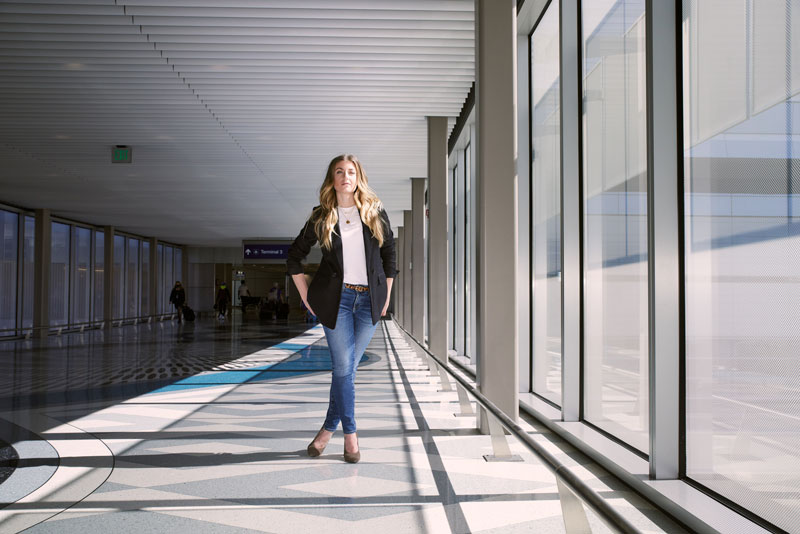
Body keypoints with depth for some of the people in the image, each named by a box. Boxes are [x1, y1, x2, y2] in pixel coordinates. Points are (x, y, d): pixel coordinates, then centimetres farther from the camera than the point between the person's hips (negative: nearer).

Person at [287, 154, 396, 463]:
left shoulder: (375, 213, 7)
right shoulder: (322, 218, 4)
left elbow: (389, 254, 13)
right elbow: (295, 256, 12)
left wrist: (386, 295, 8)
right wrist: (306, 295, 5)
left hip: (369, 299, 1)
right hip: (335, 298, -1)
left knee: (348, 366, 5)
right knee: (343, 367, -5)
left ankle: (328, 428, 19)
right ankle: (350, 435, 9)